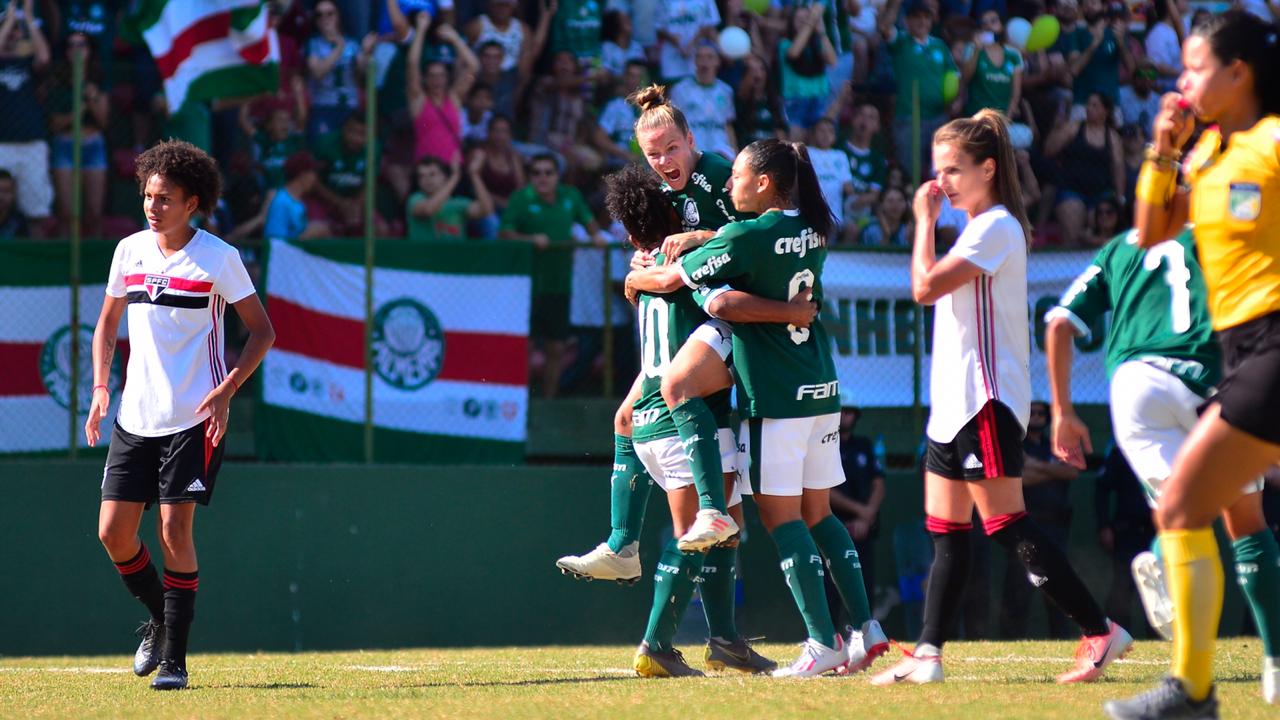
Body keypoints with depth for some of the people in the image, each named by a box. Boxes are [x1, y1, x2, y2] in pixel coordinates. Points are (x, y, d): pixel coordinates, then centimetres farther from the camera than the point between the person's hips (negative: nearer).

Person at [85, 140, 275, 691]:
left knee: (175, 531, -11)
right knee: (114, 532, 1)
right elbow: (107, 322, 20)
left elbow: (262, 331, -3)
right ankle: (160, 619, 27)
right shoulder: (129, 251, 7)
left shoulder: (219, 258, -7)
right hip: (134, 416, 5)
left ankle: (173, 659, -4)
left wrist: (226, 391, -15)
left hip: (194, 419, -5)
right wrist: (101, 386, 7)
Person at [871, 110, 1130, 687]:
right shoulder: (979, 229, 18)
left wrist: (925, 221, -9)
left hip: (986, 401, -10)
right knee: (945, 532, 8)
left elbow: (926, 286, -18)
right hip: (955, 402, 10)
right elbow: (935, 292, 25)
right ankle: (928, 654, 8)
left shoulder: (996, 228, -13)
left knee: (1006, 525, -12)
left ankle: (1101, 632, -11)